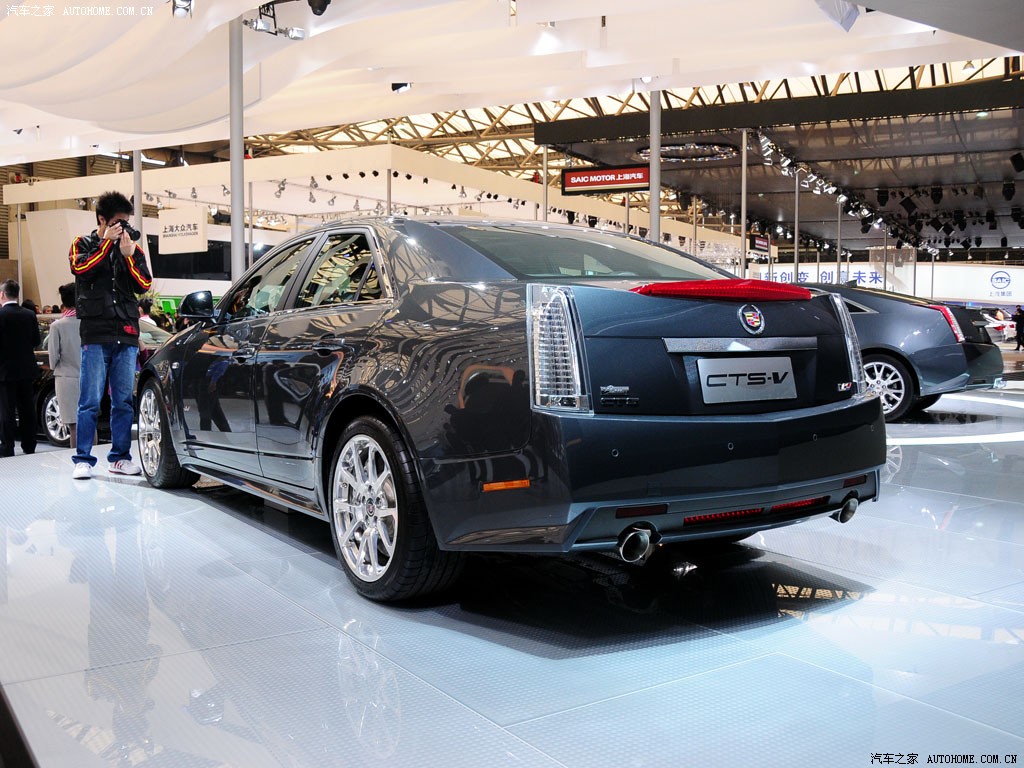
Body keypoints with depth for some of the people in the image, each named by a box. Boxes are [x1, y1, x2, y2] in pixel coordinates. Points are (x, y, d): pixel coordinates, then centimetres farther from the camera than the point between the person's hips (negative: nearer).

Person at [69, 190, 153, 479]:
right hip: (96, 333, -3)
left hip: (126, 335, 3)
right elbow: (79, 268, -11)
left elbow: (145, 284, 4)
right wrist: (107, 243, -9)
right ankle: (83, 459, 0)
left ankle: (119, 456, 12)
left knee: (124, 401, 5)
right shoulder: (84, 244, 11)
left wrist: (128, 255, -7)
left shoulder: (133, 248, 16)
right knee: (90, 401, -5)